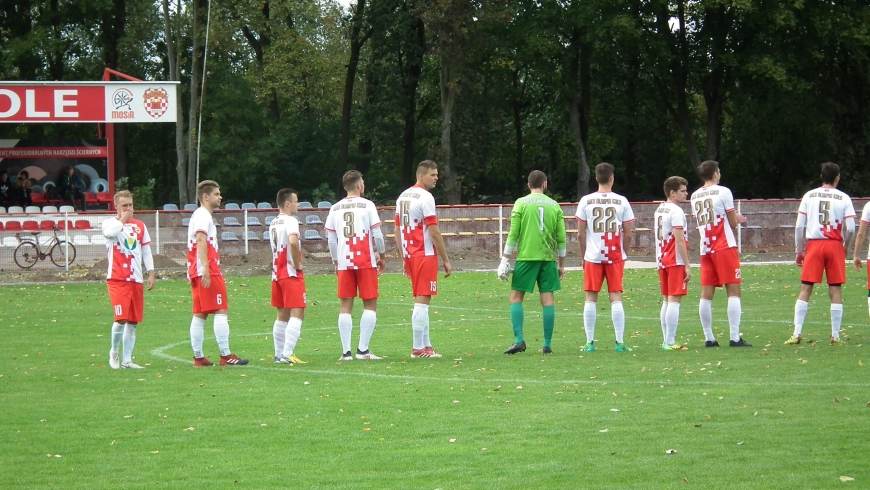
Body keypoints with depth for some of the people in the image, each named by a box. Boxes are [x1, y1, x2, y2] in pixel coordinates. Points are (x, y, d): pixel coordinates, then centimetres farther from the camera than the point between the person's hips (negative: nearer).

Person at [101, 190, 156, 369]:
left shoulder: (140, 225, 14)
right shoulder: (110, 222, 1)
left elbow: (146, 251, 16)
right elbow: (110, 232, -24)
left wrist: (151, 274, 9)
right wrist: (122, 220, -9)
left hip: (136, 279, 5)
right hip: (117, 279, -5)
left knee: (133, 321, 4)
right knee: (121, 318, -14)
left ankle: (127, 360, 10)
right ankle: (114, 352, 8)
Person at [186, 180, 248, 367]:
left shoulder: (199, 215, 22)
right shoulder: (203, 216, -9)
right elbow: (200, 240, -21)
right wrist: (206, 269, -28)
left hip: (196, 273, 10)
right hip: (208, 272, -10)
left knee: (199, 314, 7)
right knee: (221, 311, -10)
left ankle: (198, 357, 7)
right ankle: (225, 356, -13)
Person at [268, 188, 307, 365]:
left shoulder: (273, 224, 13)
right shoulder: (290, 221, -13)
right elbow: (293, 241, -29)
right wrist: (298, 264, -17)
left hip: (277, 273, 8)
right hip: (291, 273, -8)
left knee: (282, 315, 14)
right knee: (297, 314, -9)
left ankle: (279, 354, 15)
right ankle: (287, 354, -19)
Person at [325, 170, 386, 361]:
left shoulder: (335, 209, 8)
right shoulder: (367, 205, -3)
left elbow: (331, 240, 8)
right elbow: (377, 234, -4)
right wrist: (381, 256, 9)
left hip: (344, 263, 3)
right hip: (365, 262, -3)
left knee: (345, 306, 6)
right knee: (370, 304, 4)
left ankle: (346, 351, 1)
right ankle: (363, 349, -5)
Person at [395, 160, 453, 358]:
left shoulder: (402, 197, 13)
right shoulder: (425, 197, -13)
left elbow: (397, 232, 16)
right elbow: (434, 232, -16)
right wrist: (446, 260, -11)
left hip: (410, 255, 9)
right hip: (426, 255, -9)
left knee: (421, 300, 15)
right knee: (422, 301, -6)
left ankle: (426, 345, 17)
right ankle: (418, 348, -6)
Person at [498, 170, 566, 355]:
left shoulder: (521, 204, 0)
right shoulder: (554, 206, 7)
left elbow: (513, 235, -4)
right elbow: (561, 238, 7)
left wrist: (506, 259, 1)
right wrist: (561, 264, 15)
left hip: (526, 256, -2)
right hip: (548, 257, 2)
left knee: (516, 297, 5)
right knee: (548, 299, 4)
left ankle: (519, 340, -8)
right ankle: (547, 344, 2)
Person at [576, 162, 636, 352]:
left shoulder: (586, 201, -1)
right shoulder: (621, 201, -1)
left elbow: (580, 234, 0)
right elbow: (628, 233, 0)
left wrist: (583, 256, 11)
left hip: (592, 256, 0)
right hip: (615, 256, 0)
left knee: (591, 299, 6)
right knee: (616, 298, 2)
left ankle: (590, 342, 5)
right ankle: (620, 342, -1)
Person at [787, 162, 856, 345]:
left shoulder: (809, 196, 5)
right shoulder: (843, 198, 1)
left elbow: (799, 226, 2)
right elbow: (850, 228, -5)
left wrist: (799, 250, 9)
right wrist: (845, 244, 13)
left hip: (813, 244, 1)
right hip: (835, 246, -1)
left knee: (805, 289, 2)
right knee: (835, 289, 5)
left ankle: (796, 334, -4)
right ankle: (835, 335, 5)